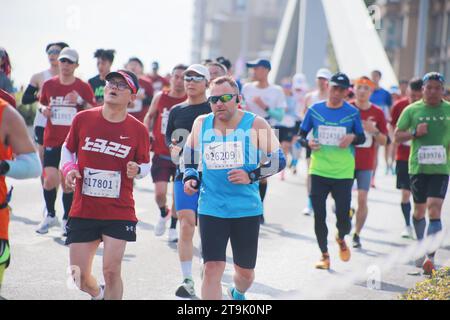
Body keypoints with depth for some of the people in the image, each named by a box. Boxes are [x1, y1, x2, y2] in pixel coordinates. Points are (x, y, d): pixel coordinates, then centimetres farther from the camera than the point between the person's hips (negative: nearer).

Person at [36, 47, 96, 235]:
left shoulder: (83, 87, -1)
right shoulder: (49, 85, 6)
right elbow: (42, 103, 21)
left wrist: (80, 101, -18)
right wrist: (43, 109, -2)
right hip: (52, 140, 1)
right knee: (50, 179, -8)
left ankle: (67, 220, 15)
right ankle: (50, 215, 15)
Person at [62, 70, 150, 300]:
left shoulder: (138, 130, -3)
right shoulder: (83, 119, -1)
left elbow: (145, 165, 8)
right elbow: (68, 149, 14)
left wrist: (137, 170, -14)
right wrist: (69, 168, -5)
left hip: (120, 213, -2)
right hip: (82, 211, 2)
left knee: (111, 271, -9)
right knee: (79, 276, 4)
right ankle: (98, 295, 39)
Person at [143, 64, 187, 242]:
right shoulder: (160, 97, 1)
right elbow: (150, 116, 18)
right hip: (161, 154, 1)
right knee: (160, 193, -6)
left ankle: (173, 227, 22)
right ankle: (163, 214, 27)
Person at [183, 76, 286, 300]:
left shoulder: (255, 124, -5)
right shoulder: (201, 124, 3)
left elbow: (279, 161, -2)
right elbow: (189, 155, 19)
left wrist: (252, 176, -16)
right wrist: (190, 177, 0)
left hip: (247, 209, 0)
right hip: (211, 209, 0)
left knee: (245, 271, 15)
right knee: (212, 268, -12)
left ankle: (238, 294, 49)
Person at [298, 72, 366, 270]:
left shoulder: (352, 113, 0)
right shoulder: (315, 110, 2)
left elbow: (362, 138, 10)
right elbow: (301, 135, 9)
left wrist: (353, 137, -12)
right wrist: (307, 143, -13)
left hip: (343, 172, -1)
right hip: (319, 171, 1)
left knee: (343, 217, -3)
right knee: (319, 215, 1)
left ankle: (341, 239, 32)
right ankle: (324, 255, 16)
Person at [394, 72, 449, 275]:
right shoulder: (412, 110, 4)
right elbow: (398, 136, 5)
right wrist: (414, 132, -12)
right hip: (417, 167, 1)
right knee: (419, 210, 12)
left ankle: (430, 256, -17)